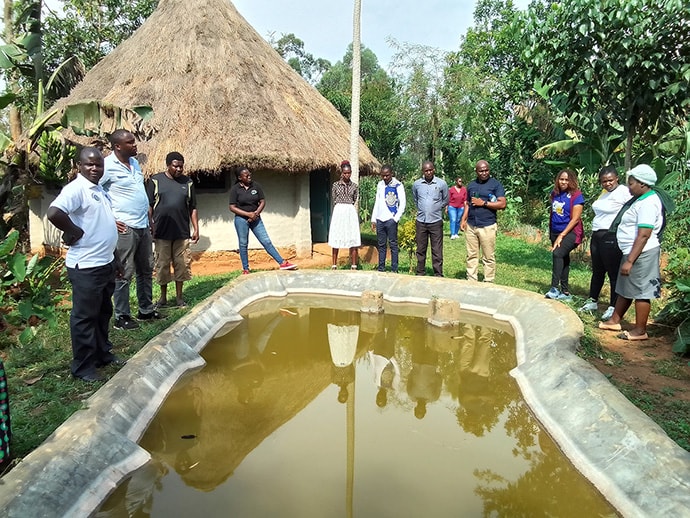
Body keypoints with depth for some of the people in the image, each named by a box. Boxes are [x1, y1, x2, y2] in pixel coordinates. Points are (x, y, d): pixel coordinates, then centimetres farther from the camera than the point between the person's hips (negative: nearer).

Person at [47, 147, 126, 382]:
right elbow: (54, 213, -32)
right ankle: (83, 367, 13)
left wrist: (115, 259, 20)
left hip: (105, 264, 9)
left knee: (103, 313, 19)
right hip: (86, 266, -9)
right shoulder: (76, 188, -14)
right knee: (84, 317, 2)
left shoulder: (100, 190, 14)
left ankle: (103, 354, 33)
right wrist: (74, 232, -17)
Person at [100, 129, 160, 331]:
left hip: (143, 226, 8)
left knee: (146, 270, 15)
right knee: (124, 274, -1)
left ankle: (146, 310, 28)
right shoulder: (108, 166, -13)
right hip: (125, 228, -8)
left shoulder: (134, 162, 12)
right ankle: (121, 317, 10)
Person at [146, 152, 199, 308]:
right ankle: (163, 297, 21)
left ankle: (179, 297, 19)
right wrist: (150, 229, -4)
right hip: (162, 232, -2)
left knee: (182, 265, 6)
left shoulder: (188, 182, 7)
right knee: (162, 265, 7)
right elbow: (149, 206, 0)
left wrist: (196, 229, 4)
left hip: (182, 232, 2)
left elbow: (193, 208, 9)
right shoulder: (155, 181, 0)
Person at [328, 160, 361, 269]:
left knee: (353, 240, 0)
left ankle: (353, 266, 6)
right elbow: (334, 200, 6)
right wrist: (341, 207, 6)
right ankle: (334, 266, 8)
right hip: (338, 212, -1)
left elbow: (356, 201, 11)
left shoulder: (354, 186, 7)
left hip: (351, 212, 1)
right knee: (336, 240, 1)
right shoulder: (335, 185, 3)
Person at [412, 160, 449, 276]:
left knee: (437, 251, 0)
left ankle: (438, 275, 7)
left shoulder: (442, 183, -3)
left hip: (436, 222, -2)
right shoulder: (416, 184, 2)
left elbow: (445, 201, 12)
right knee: (420, 250, 10)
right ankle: (420, 273, 21)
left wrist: (436, 209, 12)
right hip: (420, 222, 2)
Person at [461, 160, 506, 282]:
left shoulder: (496, 184, -2)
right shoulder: (471, 185, 15)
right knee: (471, 256, 9)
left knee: (489, 258, 0)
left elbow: (502, 204, -10)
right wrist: (463, 220, 7)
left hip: (487, 226, -5)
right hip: (470, 226, 5)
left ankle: (489, 283, 8)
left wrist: (483, 203, -12)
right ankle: (471, 281, 16)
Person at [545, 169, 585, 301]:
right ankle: (565, 292, 21)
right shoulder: (555, 194, 8)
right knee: (563, 260, 12)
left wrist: (561, 235, -17)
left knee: (557, 254, -27)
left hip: (570, 233, -6)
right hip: (555, 233, 7)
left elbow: (575, 219, -13)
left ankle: (555, 289, -28)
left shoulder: (576, 195, -9)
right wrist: (551, 234, 18)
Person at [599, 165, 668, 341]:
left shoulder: (648, 203, -19)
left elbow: (644, 235, -25)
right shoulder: (640, 199, 12)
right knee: (624, 288, 17)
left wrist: (629, 261, -26)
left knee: (640, 291, 0)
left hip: (641, 254, -10)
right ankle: (614, 321, 29)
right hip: (632, 252, 10)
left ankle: (640, 331, 10)